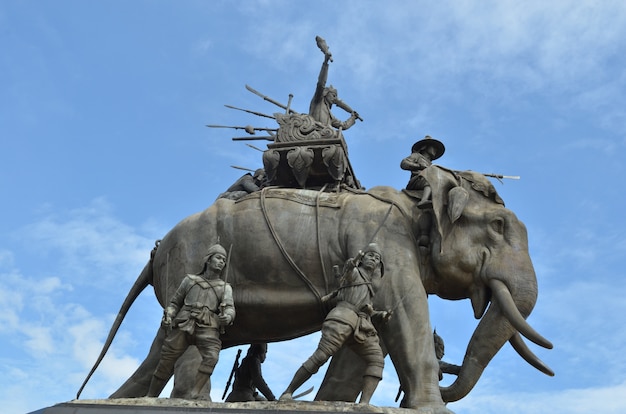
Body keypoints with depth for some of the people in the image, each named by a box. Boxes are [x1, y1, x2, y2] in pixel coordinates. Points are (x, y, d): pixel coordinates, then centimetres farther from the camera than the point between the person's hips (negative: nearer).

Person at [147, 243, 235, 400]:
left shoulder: (225, 288, 17)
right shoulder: (190, 280, 18)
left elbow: (230, 308, 1)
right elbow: (175, 303, 21)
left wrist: (228, 317, -24)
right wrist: (168, 316, -1)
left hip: (207, 328, 0)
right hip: (184, 325, 1)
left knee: (211, 356, -28)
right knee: (166, 361, 0)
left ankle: (196, 393, -24)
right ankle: (150, 396, 16)